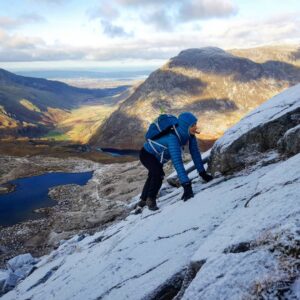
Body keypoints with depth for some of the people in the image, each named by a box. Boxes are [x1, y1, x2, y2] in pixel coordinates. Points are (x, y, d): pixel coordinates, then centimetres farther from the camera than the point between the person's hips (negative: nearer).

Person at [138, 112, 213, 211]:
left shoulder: (189, 135, -21)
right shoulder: (173, 138, -44)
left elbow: (195, 152, -13)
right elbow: (177, 162, -50)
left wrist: (203, 173, -17)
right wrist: (186, 185, -54)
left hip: (157, 157, 9)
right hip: (147, 154, -9)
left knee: (153, 176, 26)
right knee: (158, 173, -32)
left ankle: (143, 200, 51)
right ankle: (151, 199, -5)